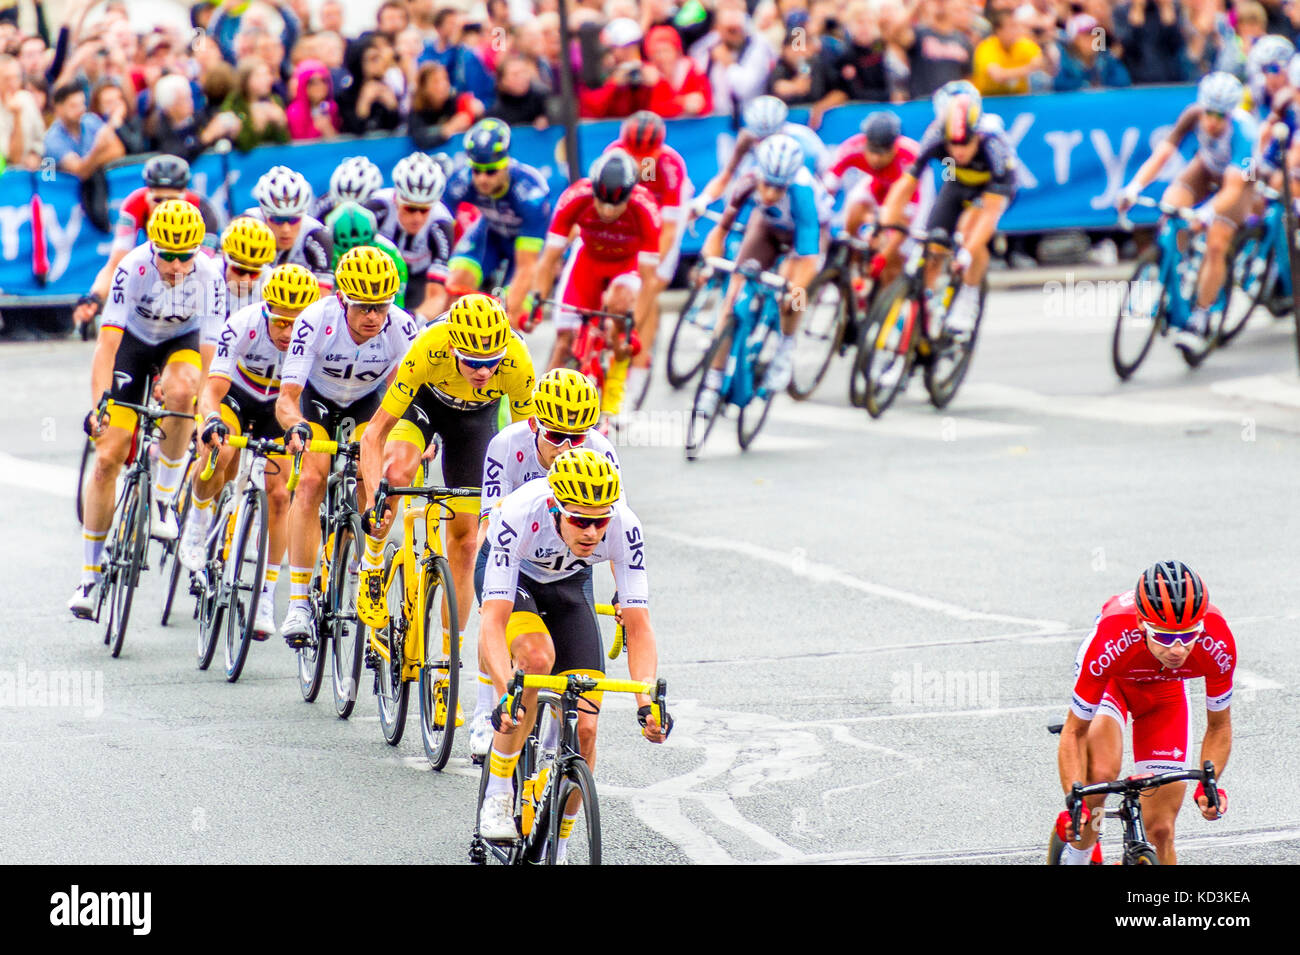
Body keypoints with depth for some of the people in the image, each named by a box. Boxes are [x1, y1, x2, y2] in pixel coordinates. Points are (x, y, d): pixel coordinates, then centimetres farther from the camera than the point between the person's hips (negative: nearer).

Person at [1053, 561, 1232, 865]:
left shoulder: (1217, 646, -35)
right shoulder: (1108, 643, -42)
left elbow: (1219, 727, -16)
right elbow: (1075, 731, -28)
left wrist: (1208, 785, -31)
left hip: (1165, 691, 2)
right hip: (1112, 682, -2)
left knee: (1160, 831, -3)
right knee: (1101, 774, -33)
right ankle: (1077, 856, -7)